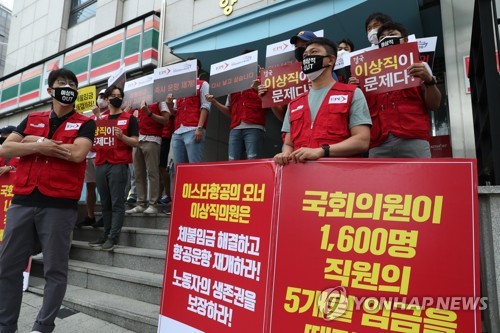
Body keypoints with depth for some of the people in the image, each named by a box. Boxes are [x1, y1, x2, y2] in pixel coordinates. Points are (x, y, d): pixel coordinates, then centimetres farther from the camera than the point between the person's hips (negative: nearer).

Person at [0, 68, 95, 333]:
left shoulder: (84, 124, 4)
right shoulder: (32, 120, 17)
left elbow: (77, 153, -14)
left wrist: (35, 141, -5)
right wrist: (39, 146, -10)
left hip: (59, 204, -4)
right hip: (22, 201, 5)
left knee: (55, 269, 3)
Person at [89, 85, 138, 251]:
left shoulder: (130, 118, 6)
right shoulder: (101, 120, 21)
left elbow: (135, 142, -1)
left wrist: (122, 136, -18)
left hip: (119, 164, -5)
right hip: (101, 165, 5)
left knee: (117, 202, -6)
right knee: (105, 203, 9)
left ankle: (113, 237, -3)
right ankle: (106, 235, 16)